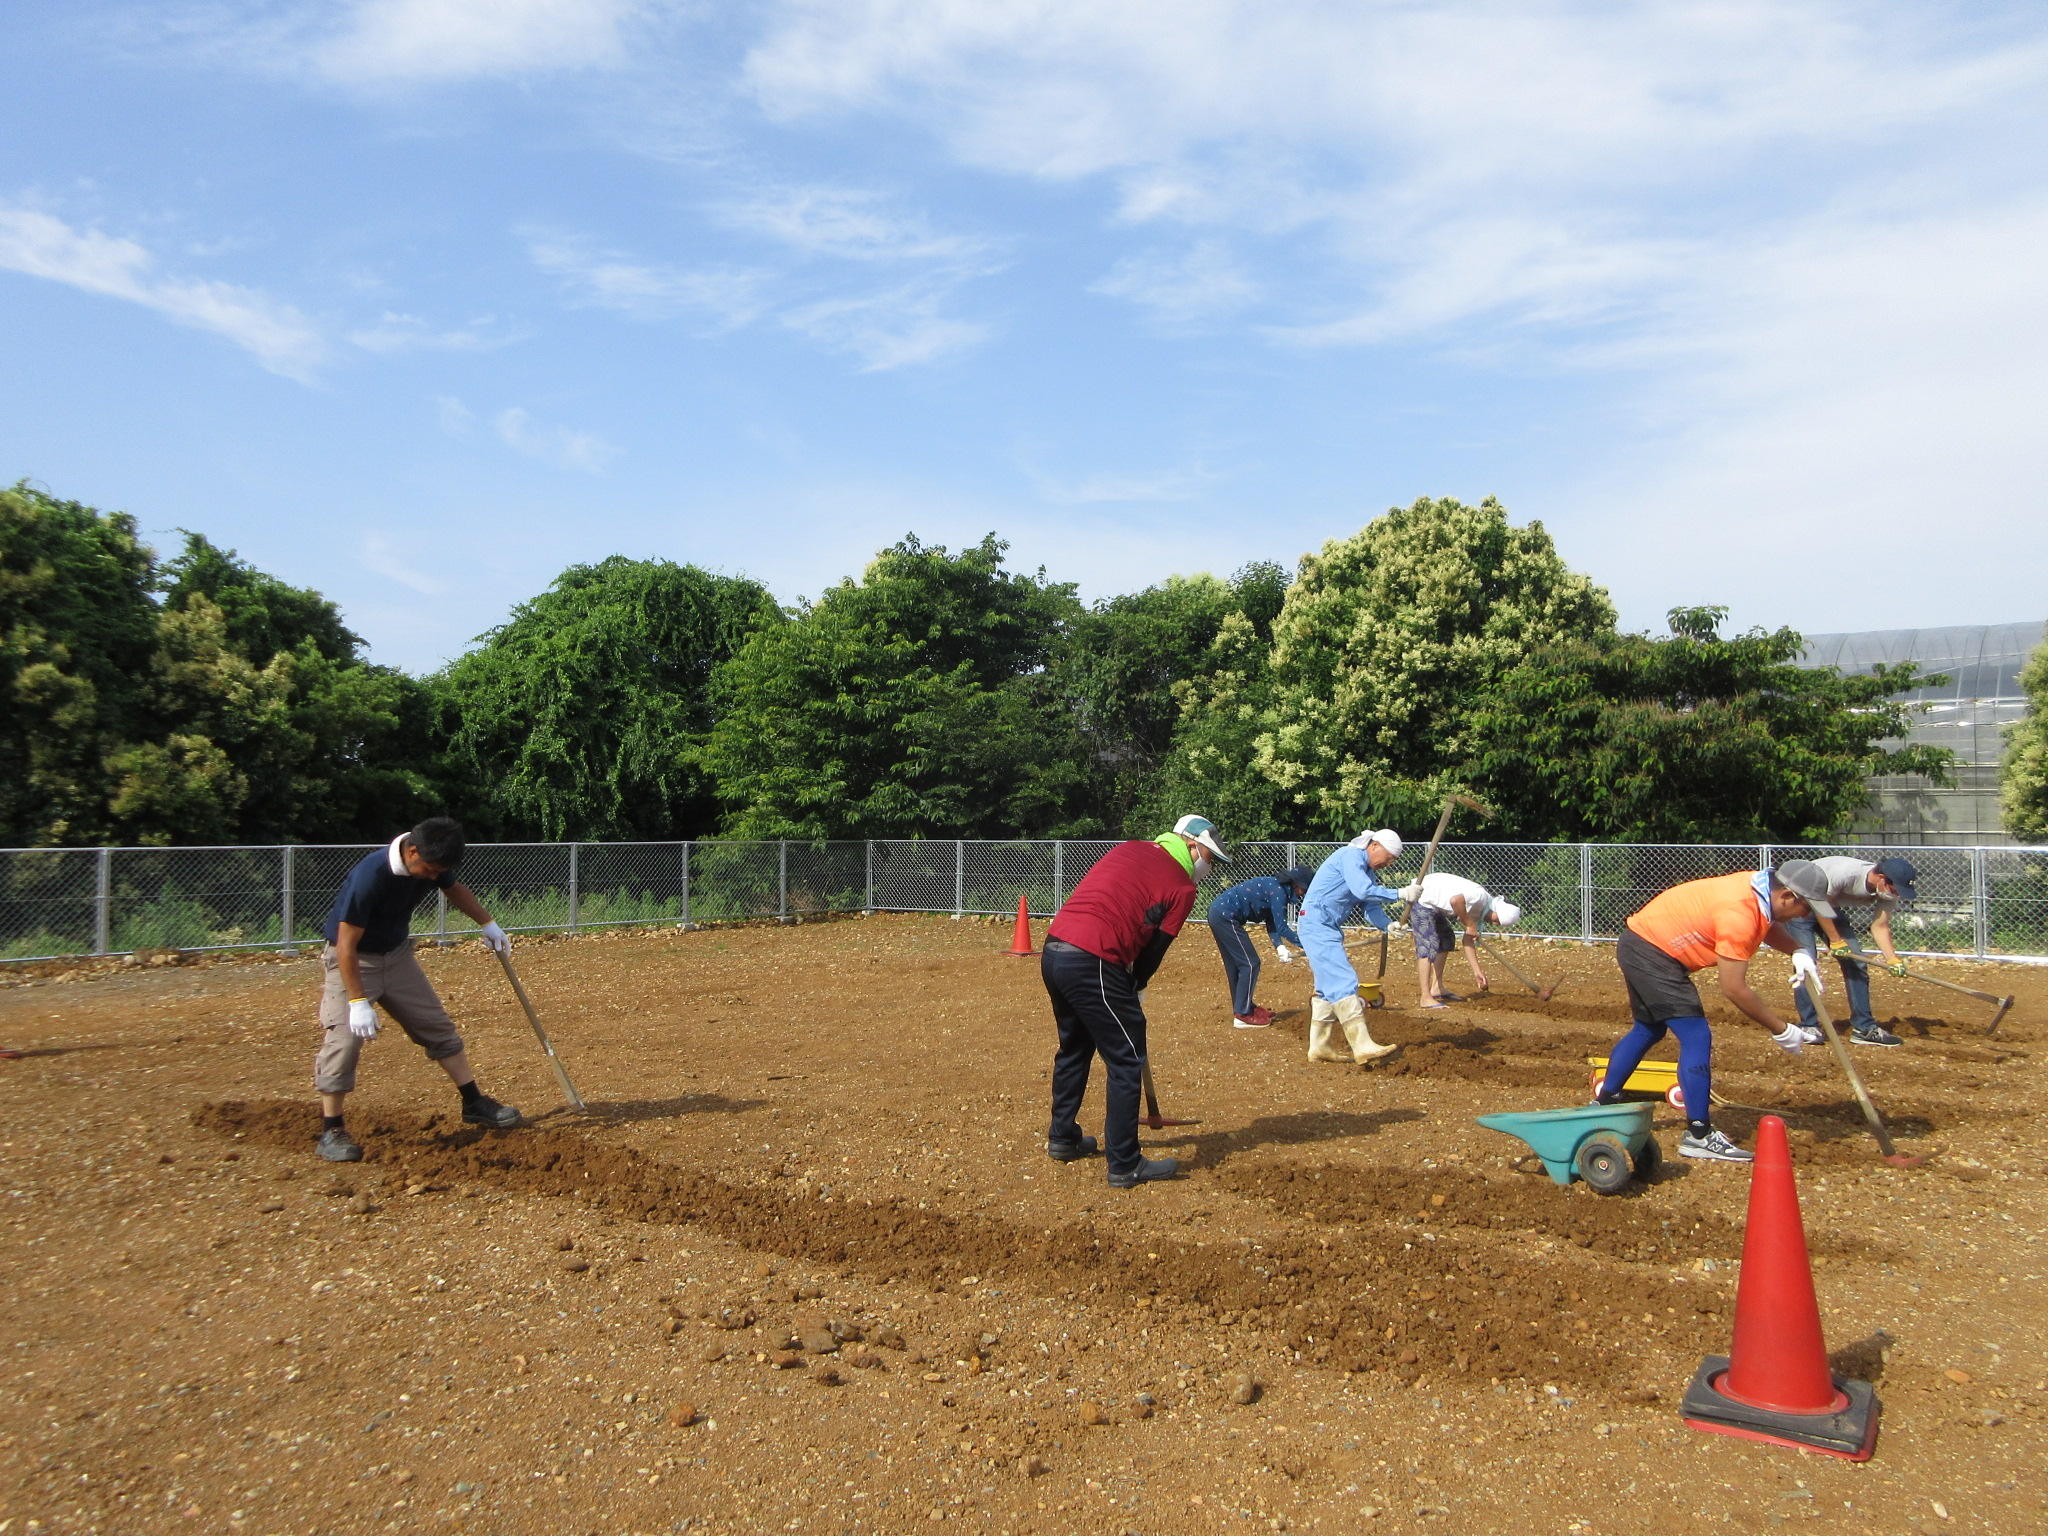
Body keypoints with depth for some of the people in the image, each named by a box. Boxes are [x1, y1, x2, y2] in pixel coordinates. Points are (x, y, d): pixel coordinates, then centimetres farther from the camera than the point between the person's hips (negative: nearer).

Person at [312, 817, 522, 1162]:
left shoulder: (431, 864, -13)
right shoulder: (369, 877, -34)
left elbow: (455, 888, 13)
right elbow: (347, 945, -30)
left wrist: (487, 924, 11)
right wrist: (358, 1001, -31)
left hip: (397, 955, 7)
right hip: (351, 962, -7)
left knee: (438, 1026, 8)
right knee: (344, 1039, -15)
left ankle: (474, 1103, 17)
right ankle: (331, 1131, -1)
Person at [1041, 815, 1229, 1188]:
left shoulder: (1128, 849, 19)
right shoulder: (1182, 888, 1)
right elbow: (1155, 948, 3)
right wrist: (1135, 989, 20)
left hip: (1052, 951, 8)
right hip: (1092, 964, -8)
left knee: (1074, 1048, 26)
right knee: (1126, 1062, 5)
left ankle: (1062, 1138, 39)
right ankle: (1124, 1166, 10)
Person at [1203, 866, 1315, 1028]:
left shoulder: (1275, 888, 15)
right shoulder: (1278, 891, -15)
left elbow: (1272, 924, 13)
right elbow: (1281, 927, -17)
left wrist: (1279, 947, -1)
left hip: (1217, 911, 10)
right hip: (1226, 916, -10)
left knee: (1234, 964, 20)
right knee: (1250, 963, -4)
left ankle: (1244, 1007, 32)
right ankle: (1242, 1015, 0)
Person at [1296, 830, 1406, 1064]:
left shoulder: (1366, 870, 19)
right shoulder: (1351, 856, -12)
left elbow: (1371, 907, 10)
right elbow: (1363, 891, -27)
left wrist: (1388, 925, -9)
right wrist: (1399, 895, -21)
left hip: (1328, 929, 11)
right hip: (1317, 924, -11)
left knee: (1329, 987, 12)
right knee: (1344, 982, -15)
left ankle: (1320, 1046, 18)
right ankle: (1363, 1046, -18)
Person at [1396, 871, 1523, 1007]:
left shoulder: (1478, 909, 9)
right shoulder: (1480, 896, -20)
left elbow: (1468, 940, 13)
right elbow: (1455, 900, -38)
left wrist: (1477, 971, 11)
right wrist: (1469, 924, -23)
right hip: (1420, 898, -11)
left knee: (1446, 941, 20)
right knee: (1428, 946, -15)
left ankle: (1436, 988, 27)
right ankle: (1426, 998, -15)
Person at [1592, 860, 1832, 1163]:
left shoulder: (1759, 884, -2)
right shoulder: (1739, 914, -28)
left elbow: (1766, 925, 22)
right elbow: (1733, 989, -23)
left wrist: (1797, 952, 3)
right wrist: (1781, 1030, -14)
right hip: (1652, 953, -11)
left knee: (1648, 1029, 24)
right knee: (1696, 1036, -11)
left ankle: (1603, 1102, 36)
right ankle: (1699, 1135, -6)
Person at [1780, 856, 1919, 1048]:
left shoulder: (1890, 890, -15)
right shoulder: (1845, 873, -37)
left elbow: (1880, 926, -9)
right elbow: (1818, 902, -26)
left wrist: (1892, 958, -23)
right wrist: (1835, 941, -21)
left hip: (1831, 906, 7)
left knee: (1855, 963, 1)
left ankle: (1864, 1028, 7)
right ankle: (1808, 1025, -8)